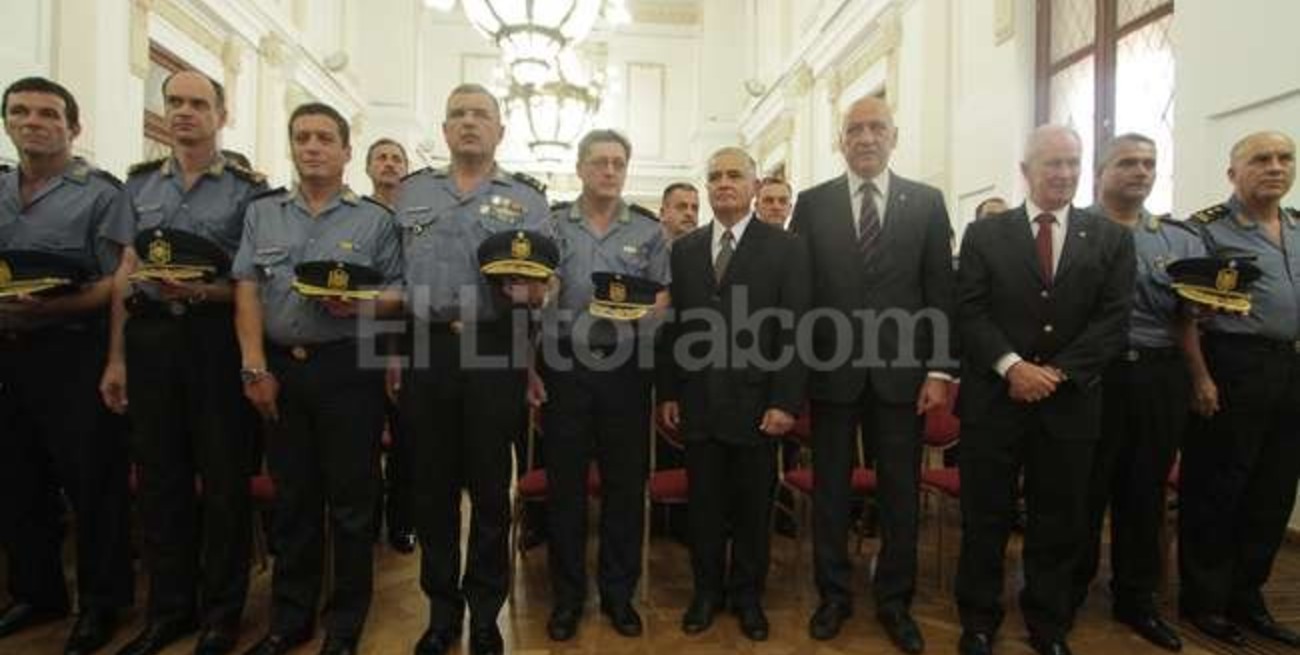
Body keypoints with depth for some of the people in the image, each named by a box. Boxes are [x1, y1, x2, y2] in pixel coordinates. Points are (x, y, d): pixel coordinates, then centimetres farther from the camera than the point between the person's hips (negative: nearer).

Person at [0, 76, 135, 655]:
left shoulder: (100, 193, -4)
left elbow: (117, 282, -11)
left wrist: (48, 308, -25)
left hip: (72, 353, -6)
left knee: (92, 483, 2)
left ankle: (101, 602, 17)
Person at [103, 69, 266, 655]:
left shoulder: (248, 188, 0)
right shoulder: (139, 182, 12)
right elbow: (124, 275, 11)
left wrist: (202, 291, -20)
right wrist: (116, 357, 7)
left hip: (216, 336, -4)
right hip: (149, 335, 4)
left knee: (224, 474, 2)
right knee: (159, 474, 11)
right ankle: (169, 606, 26)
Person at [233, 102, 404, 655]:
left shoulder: (375, 219, 4)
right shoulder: (262, 214, 12)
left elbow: (401, 292, 2)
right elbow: (247, 292, 6)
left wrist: (360, 304, -18)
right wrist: (255, 367, -3)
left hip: (348, 367, -3)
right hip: (279, 366, 3)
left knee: (351, 500, 3)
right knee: (292, 498, 13)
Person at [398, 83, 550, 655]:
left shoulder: (527, 197, 8)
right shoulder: (412, 191, 15)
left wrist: (529, 284, -20)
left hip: (496, 350, -2)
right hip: (426, 347, 2)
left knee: (490, 485, 5)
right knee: (432, 483, 9)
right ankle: (442, 607, 27)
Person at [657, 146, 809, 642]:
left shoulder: (785, 248, 0)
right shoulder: (685, 249, 10)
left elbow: (795, 330, -5)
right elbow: (673, 325, 9)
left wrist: (786, 401, -11)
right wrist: (668, 392, 5)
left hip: (756, 401, -2)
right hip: (697, 401, 3)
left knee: (752, 506, 10)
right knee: (703, 504, 11)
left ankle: (748, 595, 29)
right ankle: (707, 591, 29)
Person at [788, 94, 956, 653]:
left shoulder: (926, 202, 5)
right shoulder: (812, 203, 4)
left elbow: (941, 292, 3)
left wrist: (939, 370, -4)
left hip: (900, 371, 1)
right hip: (831, 370, 0)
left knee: (900, 492, 11)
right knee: (829, 491, 11)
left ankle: (894, 601, 29)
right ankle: (833, 595, 28)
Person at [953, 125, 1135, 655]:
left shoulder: (1111, 239, 8)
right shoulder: (984, 234, 4)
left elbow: (1113, 322, -1)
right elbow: (969, 312, -4)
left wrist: (1057, 373, -12)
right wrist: (1012, 366, -16)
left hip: (1070, 403, 2)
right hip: (994, 397, -1)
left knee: (1060, 523, 12)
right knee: (985, 518, 7)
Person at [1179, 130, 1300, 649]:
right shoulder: (1207, 228, -6)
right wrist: (1200, 376, -16)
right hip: (1232, 367, -7)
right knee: (1214, 491, 2)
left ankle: (1246, 597, 27)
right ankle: (1203, 599, 16)